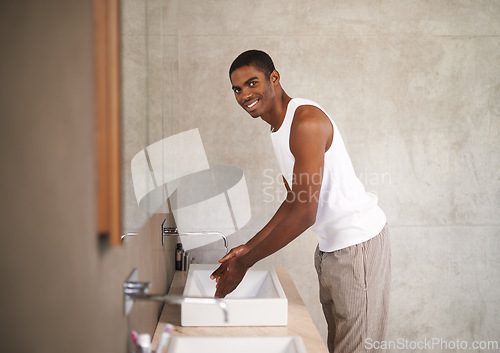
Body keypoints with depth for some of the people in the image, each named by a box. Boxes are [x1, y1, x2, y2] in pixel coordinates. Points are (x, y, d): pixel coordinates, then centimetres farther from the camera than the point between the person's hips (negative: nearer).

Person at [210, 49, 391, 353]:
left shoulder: (306, 120, -21)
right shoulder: (278, 128, 11)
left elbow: (305, 212, -25)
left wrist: (244, 264, -19)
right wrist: (249, 247, 10)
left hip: (359, 241, -10)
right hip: (331, 245, 10)